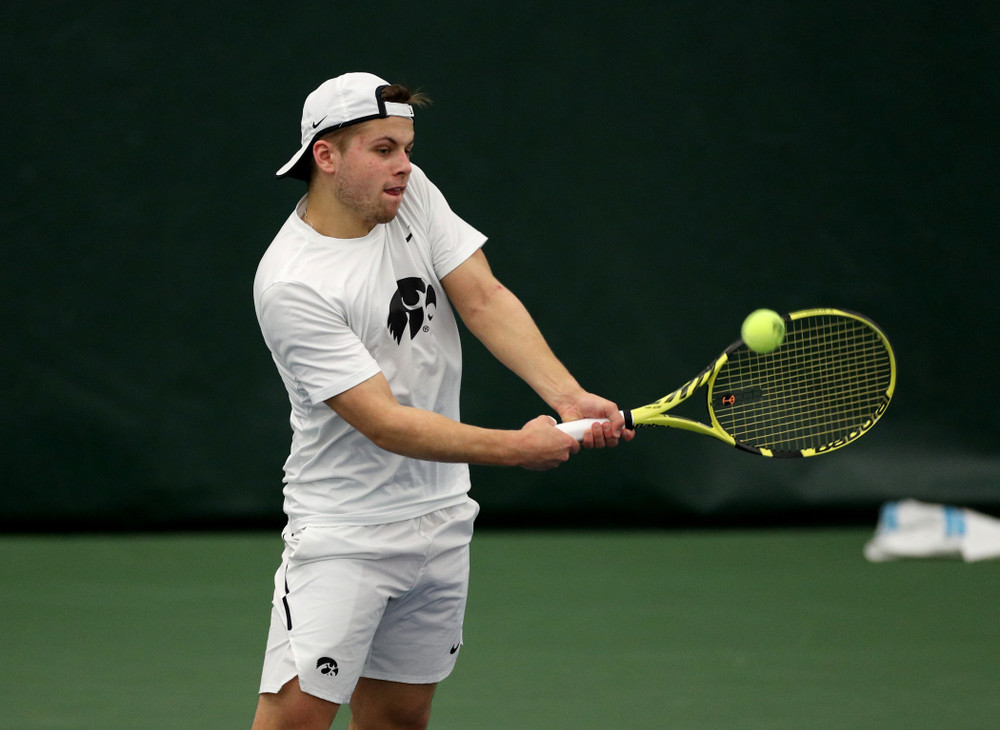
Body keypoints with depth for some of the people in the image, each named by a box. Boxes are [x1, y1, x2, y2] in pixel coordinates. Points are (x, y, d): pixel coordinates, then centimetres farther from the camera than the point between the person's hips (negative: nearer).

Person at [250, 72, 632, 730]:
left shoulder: (412, 194, 0)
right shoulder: (291, 285, -21)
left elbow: (484, 298, -7)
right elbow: (385, 424, -23)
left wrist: (568, 397, -22)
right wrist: (517, 447, -27)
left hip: (441, 520, 7)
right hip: (344, 534, -7)